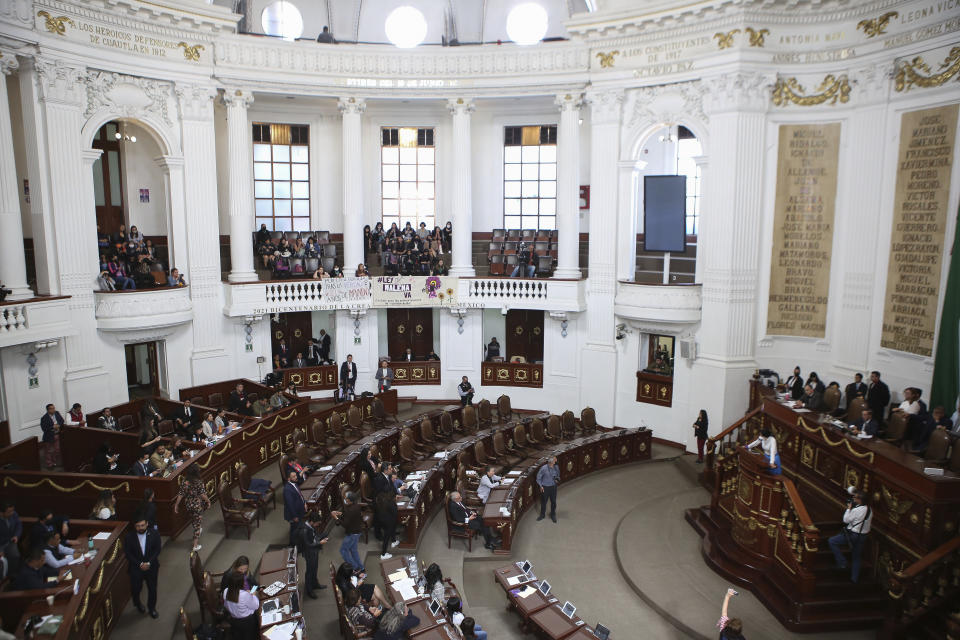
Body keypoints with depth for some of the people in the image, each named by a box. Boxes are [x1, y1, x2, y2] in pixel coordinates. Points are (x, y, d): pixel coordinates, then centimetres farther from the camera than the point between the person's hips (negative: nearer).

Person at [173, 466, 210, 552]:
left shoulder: (185, 482, -10)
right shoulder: (199, 482, -19)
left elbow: (180, 495, -6)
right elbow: (202, 495, -17)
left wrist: (176, 505, 5)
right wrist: (208, 501, -1)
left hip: (188, 505, 4)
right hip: (197, 505, -3)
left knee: (193, 521, 28)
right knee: (198, 523, 6)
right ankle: (195, 545, 9)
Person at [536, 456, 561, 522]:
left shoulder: (556, 467, -8)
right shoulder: (543, 468, -20)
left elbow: (558, 475, 12)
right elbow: (538, 477, -8)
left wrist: (557, 479, -8)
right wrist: (541, 486, -10)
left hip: (553, 487, 3)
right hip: (545, 487, -3)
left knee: (553, 501, 14)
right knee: (543, 501, 13)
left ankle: (553, 515, 36)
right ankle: (542, 515, 34)